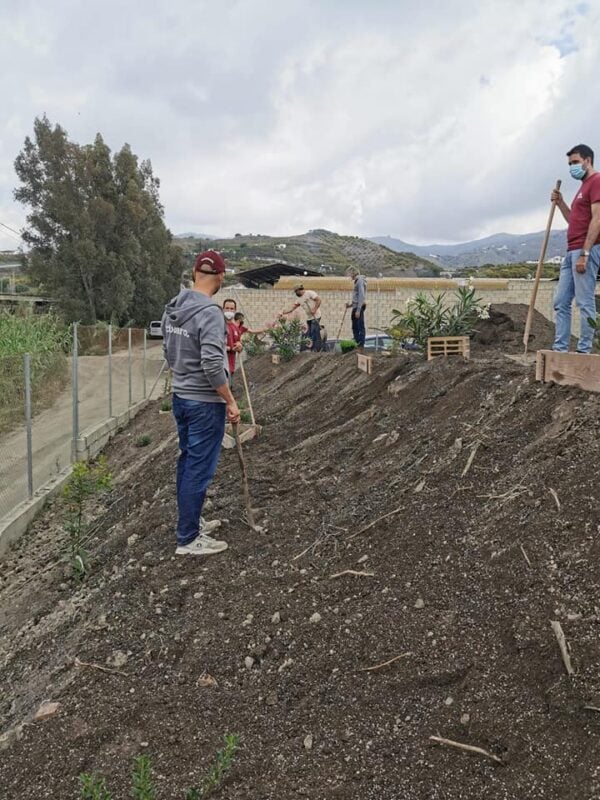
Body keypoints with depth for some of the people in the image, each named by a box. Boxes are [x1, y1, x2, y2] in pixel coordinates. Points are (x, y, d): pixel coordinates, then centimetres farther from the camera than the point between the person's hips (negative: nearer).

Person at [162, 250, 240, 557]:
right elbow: (212, 365, -26)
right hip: (205, 402, -9)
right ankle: (188, 539, 9)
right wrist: (230, 401, -17)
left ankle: (190, 522, 32)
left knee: (187, 462, 18)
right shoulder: (209, 312, -21)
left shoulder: (172, 309, 7)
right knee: (199, 469, -1)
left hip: (180, 397, 9)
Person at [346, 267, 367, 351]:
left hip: (359, 307, -10)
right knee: (355, 327, 13)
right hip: (356, 307, 10)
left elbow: (361, 296, -19)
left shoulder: (360, 281, -11)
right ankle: (357, 344, 19)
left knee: (360, 327, -7)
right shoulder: (357, 281, 17)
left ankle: (361, 346, -6)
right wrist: (351, 304, 14)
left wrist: (358, 310, -22)